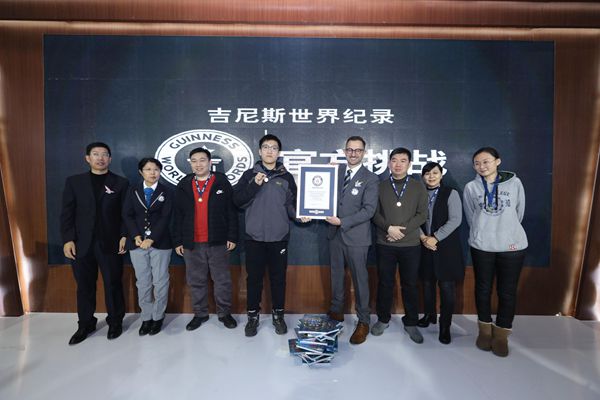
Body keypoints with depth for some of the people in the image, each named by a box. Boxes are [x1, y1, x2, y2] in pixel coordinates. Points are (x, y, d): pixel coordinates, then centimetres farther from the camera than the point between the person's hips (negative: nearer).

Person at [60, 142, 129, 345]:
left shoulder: (121, 183, 3)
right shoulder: (74, 182, 7)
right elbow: (67, 213, 4)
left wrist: (124, 236, -10)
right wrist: (68, 239, -5)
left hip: (110, 244, -1)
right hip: (82, 244, 2)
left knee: (113, 285, 6)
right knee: (84, 287, 11)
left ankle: (115, 322, 23)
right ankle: (85, 324, 27)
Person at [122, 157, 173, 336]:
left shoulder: (166, 192, 2)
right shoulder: (132, 191, 9)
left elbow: (165, 218, -7)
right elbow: (127, 215, 2)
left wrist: (151, 239, -17)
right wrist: (136, 237, -12)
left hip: (160, 243, -2)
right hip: (137, 243, 2)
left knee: (160, 281, 4)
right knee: (142, 282, 8)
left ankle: (158, 317, 17)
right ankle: (146, 317, 19)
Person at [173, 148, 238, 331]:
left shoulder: (222, 182, 0)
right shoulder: (183, 185, 7)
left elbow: (231, 212, -1)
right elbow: (178, 216, 8)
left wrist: (232, 237, -5)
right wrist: (178, 241, 4)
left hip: (218, 241, -2)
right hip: (191, 243, 2)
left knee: (222, 280, 6)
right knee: (196, 281, 11)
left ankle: (224, 313, 22)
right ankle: (200, 314, 26)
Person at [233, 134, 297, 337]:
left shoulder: (286, 177, 5)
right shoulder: (250, 175, 5)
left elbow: (291, 204, 6)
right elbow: (238, 200, -4)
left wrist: (299, 215, -14)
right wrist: (255, 185, -16)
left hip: (279, 237, 0)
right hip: (254, 237, 0)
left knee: (278, 277, 9)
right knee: (254, 278, 8)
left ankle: (278, 315, 25)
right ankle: (253, 315, 24)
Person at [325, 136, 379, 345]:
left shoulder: (370, 179, -7)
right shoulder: (336, 171, 6)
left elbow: (369, 210, -14)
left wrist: (342, 222, -19)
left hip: (356, 236, -4)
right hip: (335, 233, 5)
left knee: (360, 279, 5)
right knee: (336, 275, 17)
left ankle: (363, 321, 19)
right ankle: (336, 311, 35)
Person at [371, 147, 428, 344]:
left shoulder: (418, 186, 4)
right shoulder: (380, 186, 6)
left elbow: (422, 214, -2)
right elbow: (375, 213, 2)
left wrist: (403, 230, -12)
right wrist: (389, 228, -14)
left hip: (410, 244, 0)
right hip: (385, 244, 0)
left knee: (410, 284, 8)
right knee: (385, 283, 8)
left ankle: (411, 323, 23)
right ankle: (383, 319, 24)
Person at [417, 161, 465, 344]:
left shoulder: (451, 193, -1)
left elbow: (455, 220, -10)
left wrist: (435, 238, -14)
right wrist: (423, 237, -11)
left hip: (446, 246, -3)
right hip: (425, 246, 3)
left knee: (446, 286, -3)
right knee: (427, 282, 11)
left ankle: (445, 326, 9)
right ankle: (429, 314, 30)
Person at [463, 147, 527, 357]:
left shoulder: (514, 183, 0)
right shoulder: (471, 187, 0)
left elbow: (519, 212, 9)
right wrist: (482, 233, 13)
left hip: (512, 246, 0)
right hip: (481, 246, 1)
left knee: (507, 292, 5)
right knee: (483, 289, 10)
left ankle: (501, 334, 20)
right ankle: (485, 330, 28)